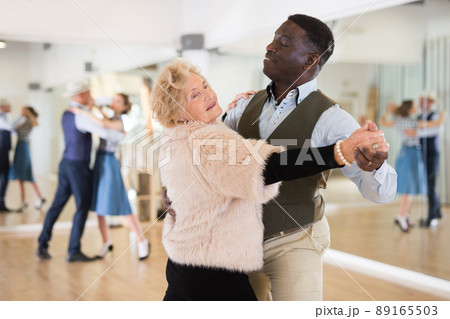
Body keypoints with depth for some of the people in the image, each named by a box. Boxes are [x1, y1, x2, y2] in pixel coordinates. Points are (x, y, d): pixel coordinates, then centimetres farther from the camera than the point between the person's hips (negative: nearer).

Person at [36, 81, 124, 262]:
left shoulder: (67, 115, 11)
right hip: (78, 167, -9)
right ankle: (74, 251, 5)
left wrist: (89, 107, 12)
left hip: (66, 164, 9)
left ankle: (43, 245, 14)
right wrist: (125, 136, -9)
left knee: (57, 205, 11)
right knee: (82, 208, 1)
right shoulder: (81, 117, -18)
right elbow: (104, 133, -25)